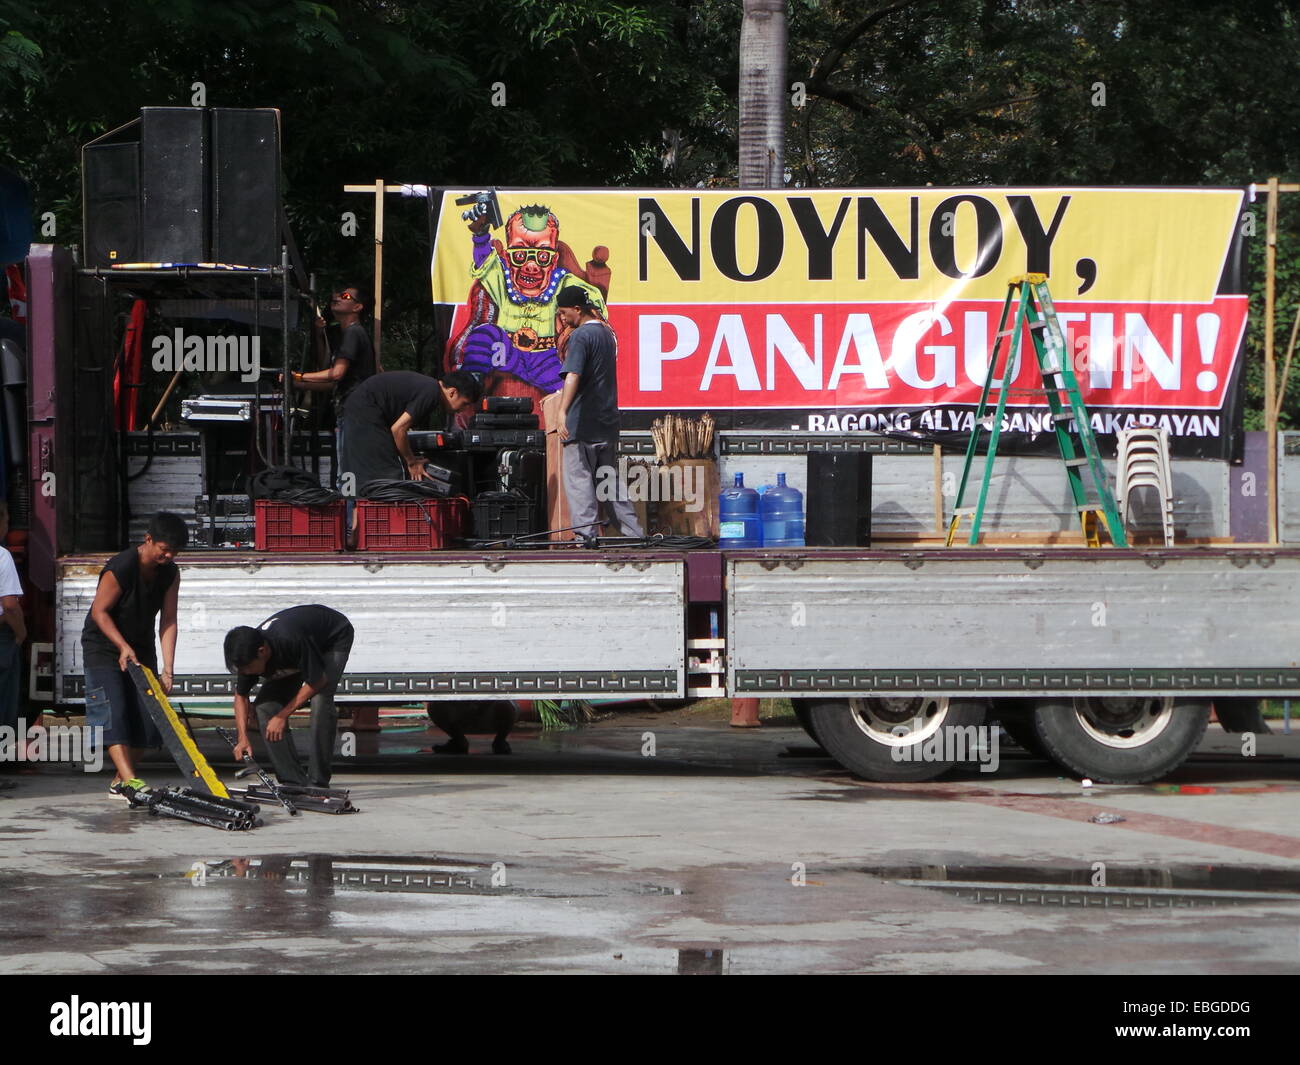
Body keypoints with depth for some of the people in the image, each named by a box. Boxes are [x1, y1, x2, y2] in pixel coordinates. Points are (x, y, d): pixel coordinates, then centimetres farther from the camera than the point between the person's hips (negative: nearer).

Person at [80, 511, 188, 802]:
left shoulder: (170, 573, -5)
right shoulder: (120, 568, -24)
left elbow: (168, 621, -7)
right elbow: (99, 611, -19)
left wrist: (168, 670, -14)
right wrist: (123, 646, -27)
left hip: (141, 648, 7)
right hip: (104, 646, -6)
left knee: (144, 713, 0)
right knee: (112, 713, -17)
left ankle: (120, 781, 10)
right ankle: (130, 781, -28)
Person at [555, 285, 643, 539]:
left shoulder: (580, 336, -12)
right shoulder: (607, 333, 15)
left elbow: (573, 376, -25)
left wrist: (562, 412, -34)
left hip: (582, 423, -8)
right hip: (608, 422, 8)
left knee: (578, 478, -5)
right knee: (610, 479, 13)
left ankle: (587, 534, -10)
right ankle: (634, 534, 11)